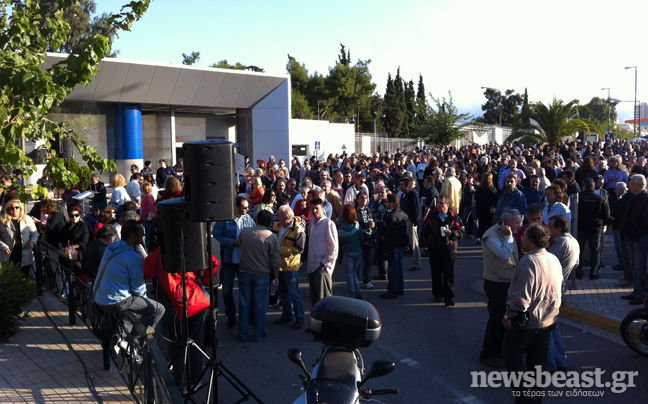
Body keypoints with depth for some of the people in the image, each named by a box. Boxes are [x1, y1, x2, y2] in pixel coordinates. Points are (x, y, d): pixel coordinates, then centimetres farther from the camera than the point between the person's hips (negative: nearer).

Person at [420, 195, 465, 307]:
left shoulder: (454, 218, 0)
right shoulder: (431, 217, 6)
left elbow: (462, 232, 0)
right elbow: (424, 232, 13)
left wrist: (451, 233, -17)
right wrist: (424, 245, 10)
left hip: (449, 249, -2)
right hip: (434, 249, 3)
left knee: (448, 275, -6)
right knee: (436, 273, 11)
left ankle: (449, 298, -2)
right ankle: (438, 294, 28)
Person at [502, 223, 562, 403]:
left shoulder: (529, 261, -24)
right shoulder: (554, 259, 3)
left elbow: (521, 297, -27)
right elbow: (559, 290, 13)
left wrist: (509, 315, -15)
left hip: (526, 322, -8)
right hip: (548, 320, 8)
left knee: (512, 355, 9)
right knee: (538, 362, 18)